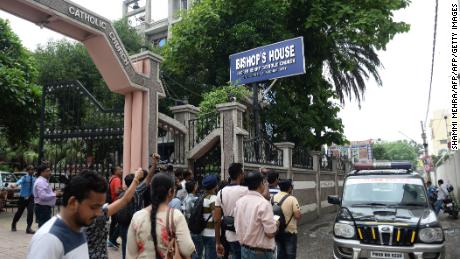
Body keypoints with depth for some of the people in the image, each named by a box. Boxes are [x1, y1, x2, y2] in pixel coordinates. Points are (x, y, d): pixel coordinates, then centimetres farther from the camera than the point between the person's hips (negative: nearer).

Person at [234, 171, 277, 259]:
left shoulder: (239, 202, 0)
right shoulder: (264, 203, -21)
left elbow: (237, 226, 8)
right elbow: (270, 233, -21)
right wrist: (276, 224, -2)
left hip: (244, 249, 6)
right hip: (261, 252, -6)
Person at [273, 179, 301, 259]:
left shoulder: (273, 198, 1)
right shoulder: (292, 199, -16)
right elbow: (298, 216, -18)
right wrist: (299, 214, 3)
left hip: (277, 231, 5)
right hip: (290, 231, -5)